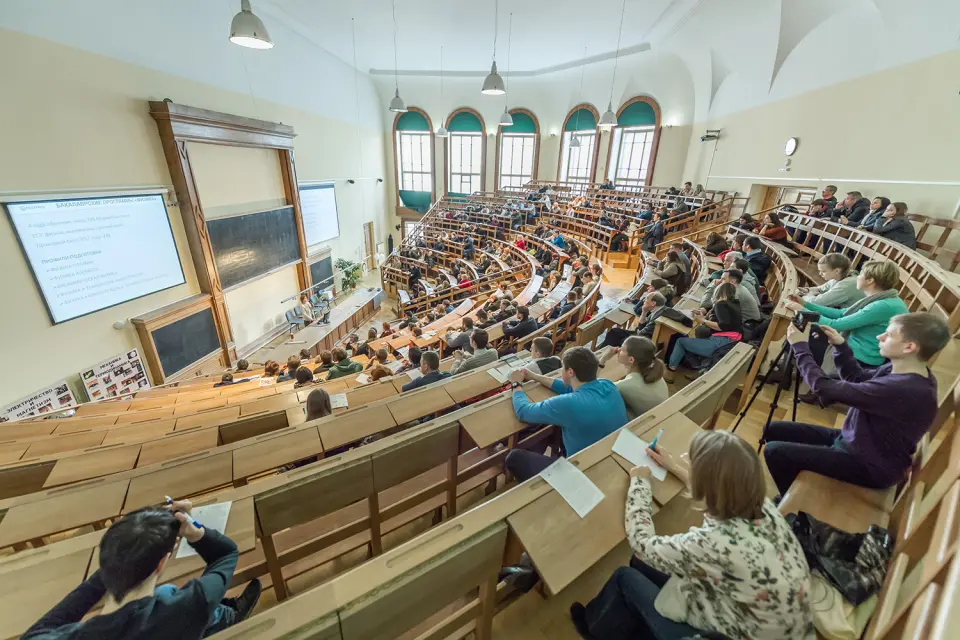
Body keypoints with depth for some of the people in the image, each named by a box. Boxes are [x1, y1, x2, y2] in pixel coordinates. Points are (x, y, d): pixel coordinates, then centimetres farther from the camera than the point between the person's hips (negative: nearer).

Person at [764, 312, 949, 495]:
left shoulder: (904, 390, -33)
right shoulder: (903, 371, -4)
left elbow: (826, 388, -32)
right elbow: (857, 377, 13)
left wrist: (800, 347, -22)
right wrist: (840, 346, -2)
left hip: (870, 467, -9)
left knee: (775, 452, -17)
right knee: (774, 430, 6)